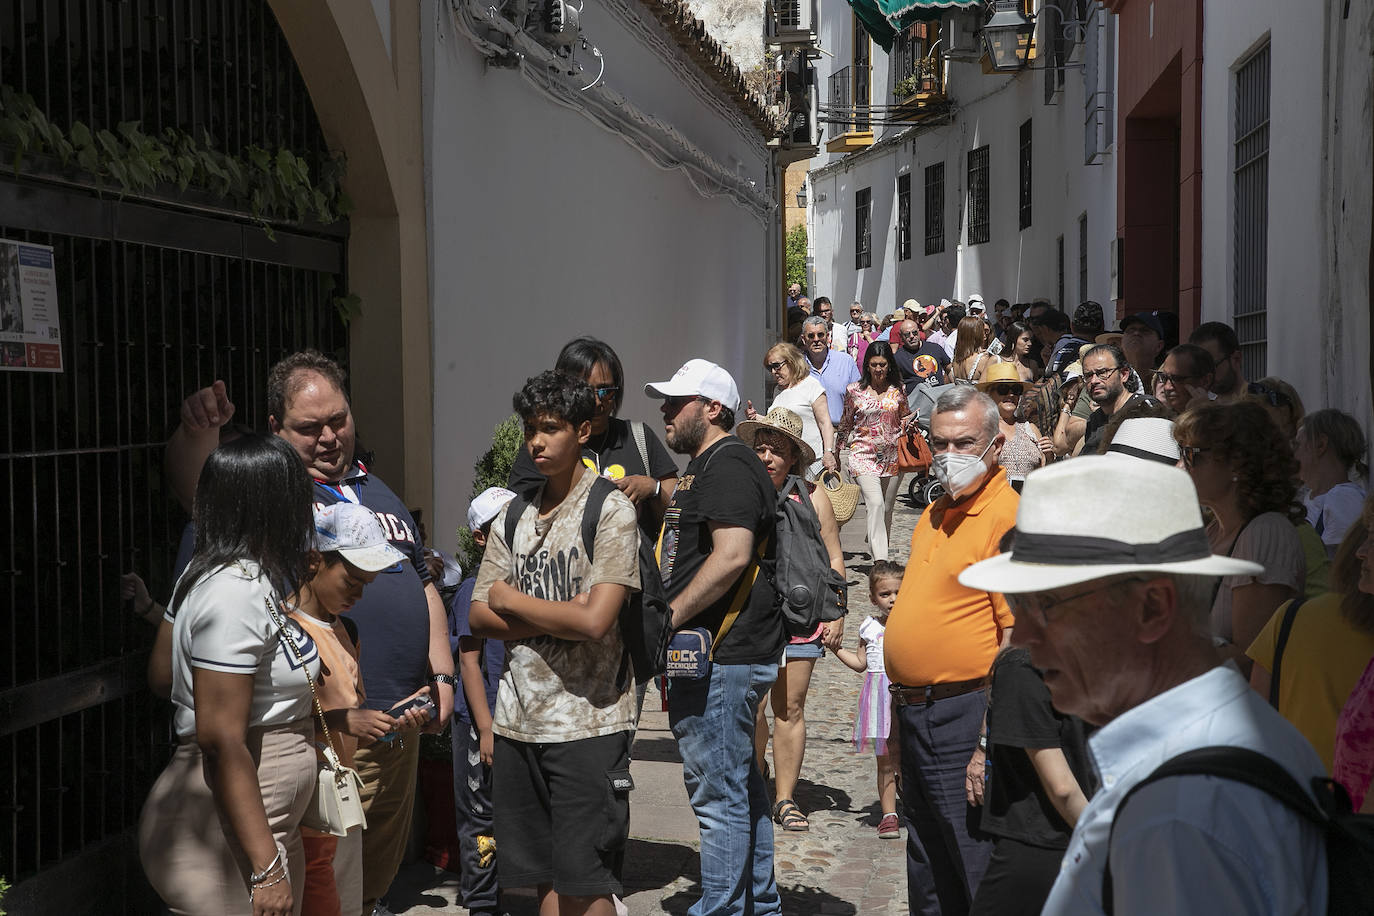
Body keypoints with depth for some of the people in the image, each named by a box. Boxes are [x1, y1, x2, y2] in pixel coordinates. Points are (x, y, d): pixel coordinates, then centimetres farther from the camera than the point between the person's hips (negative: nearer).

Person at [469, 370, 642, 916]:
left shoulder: (610, 511, -7)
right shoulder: (514, 516, 11)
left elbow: (594, 621, -17)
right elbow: (480, 618, 6)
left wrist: (512, 599, -4)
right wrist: (556, 615, -10)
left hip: (587, 723, -6)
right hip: (518, 721, 6)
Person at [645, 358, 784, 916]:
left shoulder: (727, 466, -13)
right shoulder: (705, 468, 21)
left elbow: (732, 556, -25)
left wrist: (669, 617, -21)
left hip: (722, 658, -11)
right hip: (709, 654, 11)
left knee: (719, 792, -6)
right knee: (739, 784, 17)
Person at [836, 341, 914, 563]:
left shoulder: (898, 391, 6)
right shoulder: (855, 391, 1)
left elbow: (904, 421, 18)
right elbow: (845, 424, 11)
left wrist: (909, 423, -5)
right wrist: (835, 454, 13)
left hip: (892, 455, 3)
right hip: (863, 454, -3)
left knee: (887, 509, 9)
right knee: (875, 503, -19)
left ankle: (875, 541, 31)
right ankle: (881, 561, -24)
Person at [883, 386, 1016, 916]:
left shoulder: (1008, 516, -15)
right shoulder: (935, 514, 13)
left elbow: (1020, 638, -21)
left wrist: (990, 741, -24)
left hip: (962, 716, -9)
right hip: (915, 712, 9)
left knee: (973, 862, -1)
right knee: (926, 868, 19)